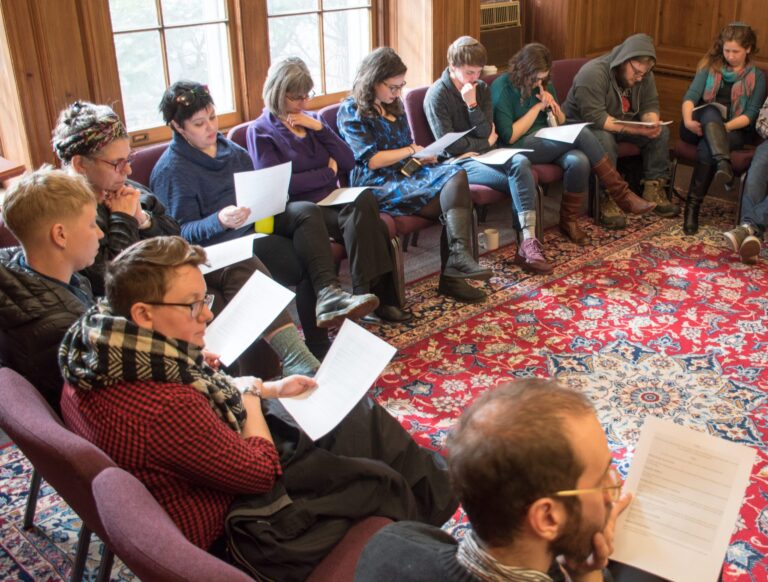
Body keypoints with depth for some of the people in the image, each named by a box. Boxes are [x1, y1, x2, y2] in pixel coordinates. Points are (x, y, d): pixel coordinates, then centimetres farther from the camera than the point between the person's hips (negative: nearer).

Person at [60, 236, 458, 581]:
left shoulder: (102, 353, -11)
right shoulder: (164, 409, -40)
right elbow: (261, 470, -26)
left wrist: (271, 389, 2)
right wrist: (252, 395, -10)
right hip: (233, 523, -9)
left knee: (361, 415, 17)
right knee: (381, 483, 10)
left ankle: (431, 484, 39)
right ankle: (431, 504, 44)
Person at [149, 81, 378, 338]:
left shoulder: (227, 147, 16)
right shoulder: (171, 169, -6)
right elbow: (184, 231, -12)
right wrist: (220, 220, -31)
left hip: (255, 219, 7)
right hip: (222, 241, -7)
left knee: (306, 212, -23)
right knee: (305, 264, -23)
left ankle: (328, 293, -37)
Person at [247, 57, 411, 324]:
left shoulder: (312, 120, 21)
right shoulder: (260, 131, 5)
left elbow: (348, 162, 13)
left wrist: (319, 128, 1)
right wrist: (328, 172, -2)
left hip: (334, 201, 5)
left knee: (365, 200, -31)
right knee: (358, 220, -32)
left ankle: (376, 297, -29)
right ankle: (376, 298, -25)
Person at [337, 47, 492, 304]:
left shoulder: (394, 105, 20)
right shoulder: (351, 111, -3)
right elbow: (372, 160, -11)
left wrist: (422, 156, 3)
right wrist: (412, 151, -5)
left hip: (406, 174, 7)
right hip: (377, 184, -7)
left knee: (457, 175, -25)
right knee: (453, 190, -27)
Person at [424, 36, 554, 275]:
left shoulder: (481, 88, 11)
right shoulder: (437, 95, -6)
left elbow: (486, 132, 1)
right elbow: (448, 145, -11)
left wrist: (472, 105, -13)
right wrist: (486, 143, -1)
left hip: (485, 155, 5)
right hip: (459, 162, -5)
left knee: (521, 163, -29)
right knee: (521, 180, -26)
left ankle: (529, 243, -35)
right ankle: (529, 242, -17)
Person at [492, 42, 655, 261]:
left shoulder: (544, 84, 11)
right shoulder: (501, 87, -9)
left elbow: (560, 124, 21)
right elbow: (509, 136, -14)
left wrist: (555, 108, -2)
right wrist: (538, 107, -11)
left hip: (549, 142, 6)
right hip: (521, 147, -6)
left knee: (579, 161, -30)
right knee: (582, 133, -27)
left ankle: (569, 219, -12)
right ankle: (623, 195, -18)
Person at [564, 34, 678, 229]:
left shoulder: (644, 75, -6)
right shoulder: (592, 74, -29)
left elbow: (650, 105, -1)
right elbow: (595, 118, -34)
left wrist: (652, 122, -25)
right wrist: (636, 129, -38)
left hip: (623, 124, 7)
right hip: (585, 126, -7)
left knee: (661, 132, -11)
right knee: (605, 140, -38)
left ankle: (653, 190, -2)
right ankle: (607, 201, -27)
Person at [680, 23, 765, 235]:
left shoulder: (757, 77, 9)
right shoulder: (710, 67, 13)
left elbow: (750, 114, -3)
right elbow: (691, 95, -4)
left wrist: (724, 127, -22)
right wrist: (688, 120, -25)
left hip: (734, 131, -1)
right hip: (701, 127, 1)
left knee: (706, 148, -36)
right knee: (712, 110, -34)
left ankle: (693, 206, -37)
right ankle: (724, 163, -55)